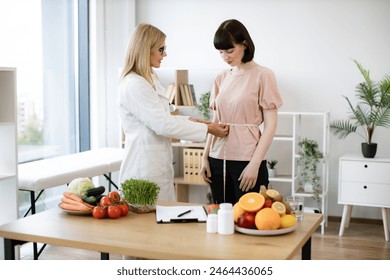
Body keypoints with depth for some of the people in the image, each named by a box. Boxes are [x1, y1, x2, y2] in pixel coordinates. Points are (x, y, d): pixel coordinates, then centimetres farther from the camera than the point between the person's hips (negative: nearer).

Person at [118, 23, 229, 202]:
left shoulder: (149, 80, 13)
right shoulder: (134, 85, -18)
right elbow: (162, 125, -21)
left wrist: (190, 120, 5)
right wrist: (207, 129, -14)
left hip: (158, 166, 9)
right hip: (144, 169, -9)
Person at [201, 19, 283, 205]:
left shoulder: (262, 76, -5)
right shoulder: (221, 78, 11)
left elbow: (270, 125, -7)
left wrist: (255, 164, -13)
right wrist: (205, 156, 8)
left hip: (247, 160, -5)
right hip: (218, 159, 5)